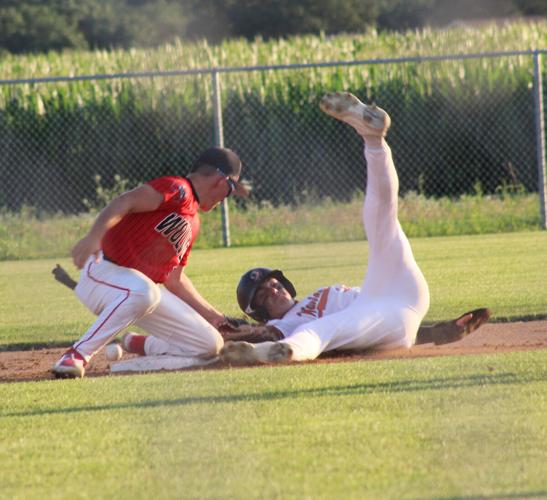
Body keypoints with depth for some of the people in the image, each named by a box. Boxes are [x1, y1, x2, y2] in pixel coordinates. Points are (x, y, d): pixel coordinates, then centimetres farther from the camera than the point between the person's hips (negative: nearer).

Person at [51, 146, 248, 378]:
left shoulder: (192, 222, 19)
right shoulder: (177, 189, -10)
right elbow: (125, 202, -27)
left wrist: (211, 315, 23)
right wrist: (94, 236, -44)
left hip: (143, 289, 9)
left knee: (210, 344, -1)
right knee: (142, 290, -44)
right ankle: (77, 355, -32)